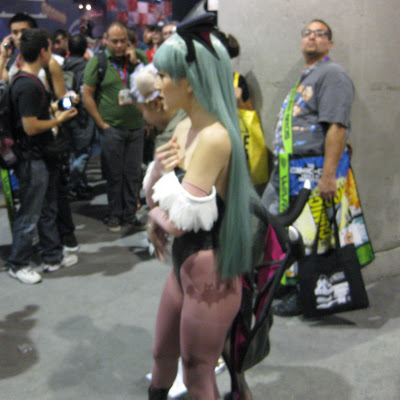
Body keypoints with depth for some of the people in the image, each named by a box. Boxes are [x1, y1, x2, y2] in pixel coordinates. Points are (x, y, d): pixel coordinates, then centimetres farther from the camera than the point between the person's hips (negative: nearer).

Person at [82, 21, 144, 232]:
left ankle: (130, 212, 23)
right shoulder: (97, 61, -3)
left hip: (136, 126, 3)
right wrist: (101, 124, -8)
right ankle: (114, 214, 19)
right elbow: (87, 95, -4)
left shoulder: (136, 58, 7)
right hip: (112, 128, -3)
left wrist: (135, 63, -8)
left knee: (133, 173, 10)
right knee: (114, 174, 6)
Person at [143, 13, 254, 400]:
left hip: (211, 273, -9)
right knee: (162, 354, 25)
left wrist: (162, 194, -5)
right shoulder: (184, 131, 5)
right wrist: (158, 167, -10)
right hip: (184, 265, 9)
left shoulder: (215, 137, -24)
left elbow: (178, 219, -25)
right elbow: (153, 198, 10)